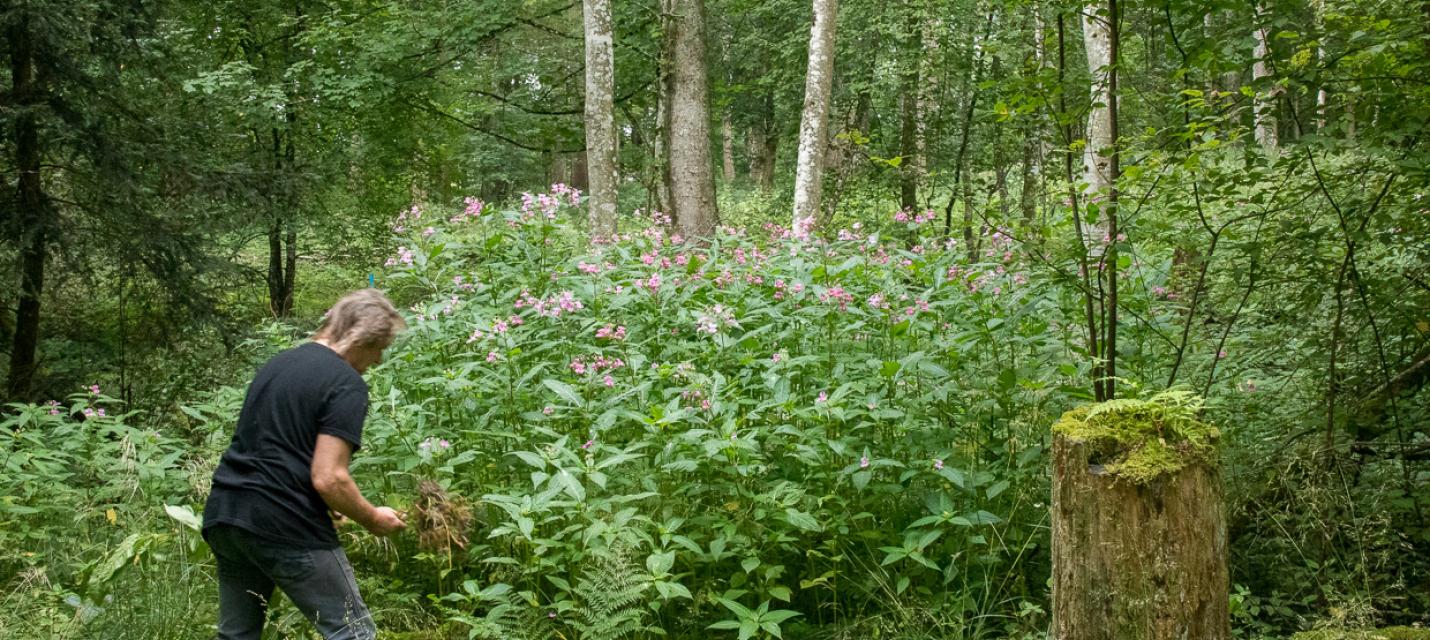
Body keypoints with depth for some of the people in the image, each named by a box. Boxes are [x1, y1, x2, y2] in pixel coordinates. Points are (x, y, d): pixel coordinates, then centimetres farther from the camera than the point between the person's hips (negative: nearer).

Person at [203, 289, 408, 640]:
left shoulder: (277, 363, 18)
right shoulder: (346, 384, -8)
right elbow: (328, 479, -16)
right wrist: (373, 519, 0)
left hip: (223, 515, 9)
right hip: (284, 526, -8)